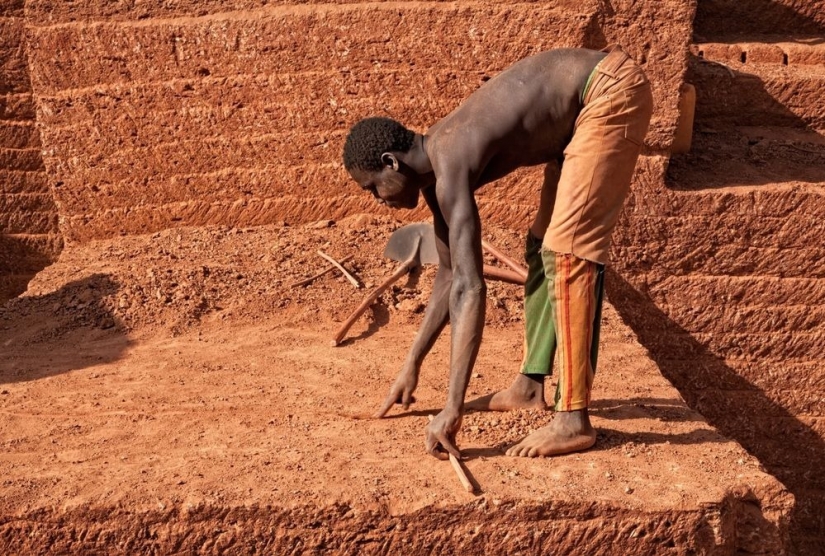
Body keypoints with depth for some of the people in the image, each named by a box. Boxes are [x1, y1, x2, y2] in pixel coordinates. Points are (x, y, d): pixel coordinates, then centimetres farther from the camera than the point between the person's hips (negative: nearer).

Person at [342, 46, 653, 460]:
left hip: (610, 92, -10)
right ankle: (531, 385, 21)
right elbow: (450, 273, 14)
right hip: (587, 101, 10)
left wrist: (453, 408, -28)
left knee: (568, 252, -15)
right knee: (543, 244, 12)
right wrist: (412, 365, 18)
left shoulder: (449, 167, -22)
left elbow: (469, 287, -29)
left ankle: (574, 419, -12)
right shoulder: (435, 169, 6)